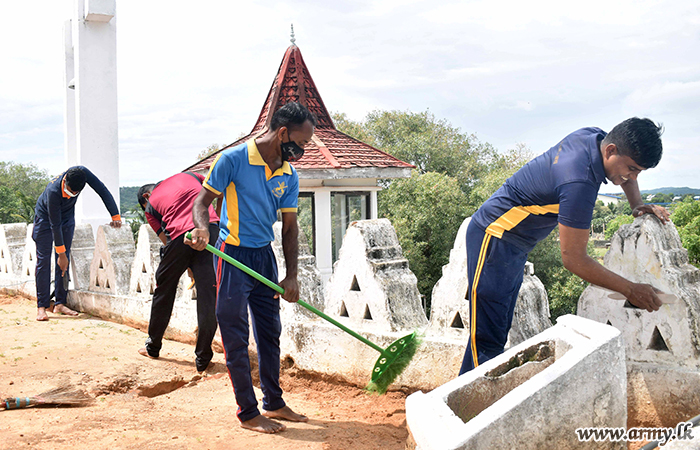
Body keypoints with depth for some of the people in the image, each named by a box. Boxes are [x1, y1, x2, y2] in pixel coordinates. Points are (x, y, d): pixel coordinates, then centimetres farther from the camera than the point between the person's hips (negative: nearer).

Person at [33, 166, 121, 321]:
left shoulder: (83, 172, -31)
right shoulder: (53, 191, -39)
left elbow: (103, 191, -24)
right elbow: (55, 224, -32)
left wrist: (116, 216, -32)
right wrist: (61, 253, -27)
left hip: (67, 216, 5)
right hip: (46, 216, -4)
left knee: (64, 258, 0)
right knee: (43, 260, -9)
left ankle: (60, 304, 2)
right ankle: (42, 306, -9)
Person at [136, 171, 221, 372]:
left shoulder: (150, 206, 22)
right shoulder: (187, 176, 29)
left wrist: (190, 270, 22)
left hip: (179, 237, 0)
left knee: (164, 290, 20)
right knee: (209, 295, 2)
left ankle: (153, 346, 37)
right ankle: (202, 358, 3)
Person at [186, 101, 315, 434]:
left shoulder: (289, 175, 2)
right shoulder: (233, 160, -14)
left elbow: (289, 226, 4)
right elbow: (203, 199, -8)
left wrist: (291, 277, -2)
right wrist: (202, 229, -30)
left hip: (265, 256, 6)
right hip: (233, 256, -6)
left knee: (270, 333, 13)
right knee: (236, 338, -1)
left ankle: (274, 403, 26)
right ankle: (248, 413, 9)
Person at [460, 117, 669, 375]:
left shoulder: (596, 137, -4)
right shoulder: (578, 183, -31)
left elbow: (625, 174, 22)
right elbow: (573, 259, -25)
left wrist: (637, 204, 2)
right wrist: (629, 289, -17)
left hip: (515, 243, 10)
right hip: (494, 237, -10)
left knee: (500, 331, 10)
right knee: (487, 339, -13)